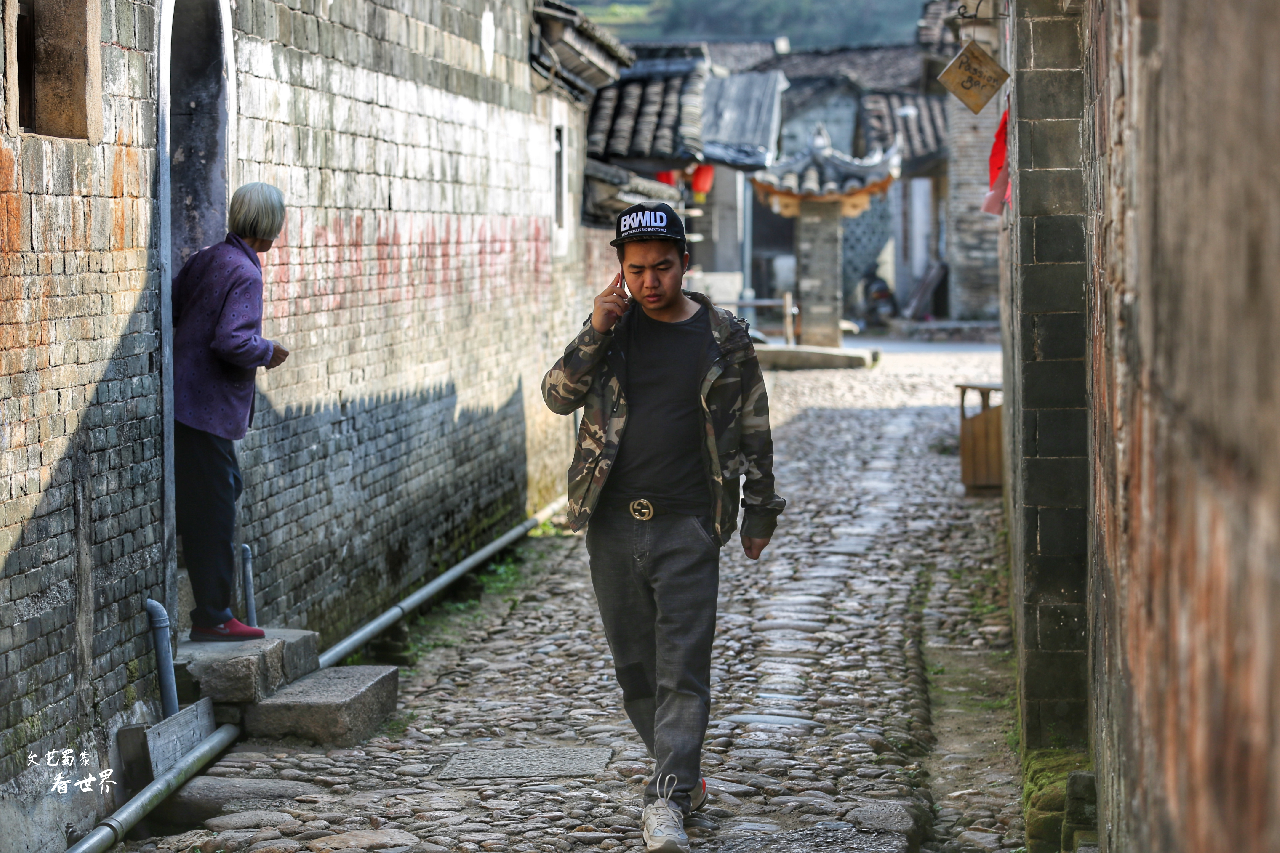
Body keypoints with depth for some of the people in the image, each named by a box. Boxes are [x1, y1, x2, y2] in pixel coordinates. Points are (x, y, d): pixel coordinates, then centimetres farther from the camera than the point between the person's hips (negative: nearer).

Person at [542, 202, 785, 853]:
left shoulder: (726, 339, 2)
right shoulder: (611, 327, 7)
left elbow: (753, 429, 10)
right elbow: (558, 396, 0)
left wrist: (760, 511, 11)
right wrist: (595, 334, -13)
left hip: (687, 528, -3)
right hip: (613, 524, 3)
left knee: (682, 669, -9)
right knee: (635, 666, 10)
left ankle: (667, 801, -12)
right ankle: (683, 774, 26)